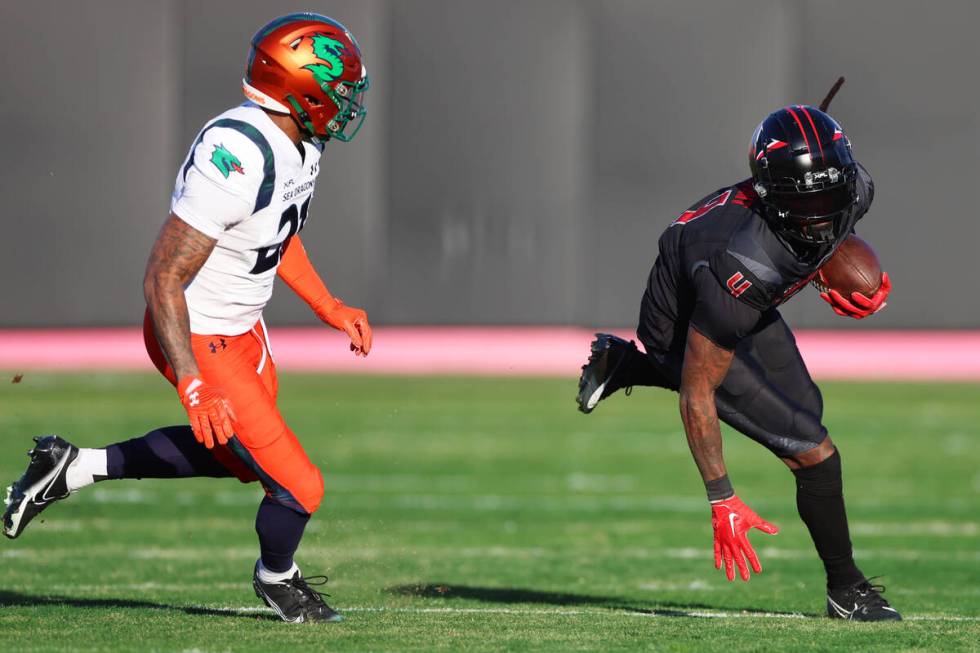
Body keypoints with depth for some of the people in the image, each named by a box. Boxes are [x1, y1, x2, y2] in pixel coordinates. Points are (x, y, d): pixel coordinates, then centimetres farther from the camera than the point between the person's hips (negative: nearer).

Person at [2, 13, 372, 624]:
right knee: (298, 487, -4)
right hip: (199, 338, -10)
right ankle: (276, 578, 28)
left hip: (244, 328, 10)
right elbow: (163, 279, -29)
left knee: (231, 452, 29)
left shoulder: (299, 143, -3)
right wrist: (193, 384, -31)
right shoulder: (238, 160, -33)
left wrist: (328, 307, 15)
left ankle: (77, 466, 35)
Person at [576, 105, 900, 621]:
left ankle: (626, 365, 35)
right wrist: (722, 502, -29)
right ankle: (846, 591, 11)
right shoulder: (743, 268, -44)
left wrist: (867, 285, -15)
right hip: (685, 329, -8)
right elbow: (695, 396, -33)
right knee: (813, 452, -11)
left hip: (745, 311, 8)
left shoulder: (855, 190, -26)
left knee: (805, 405, 31)